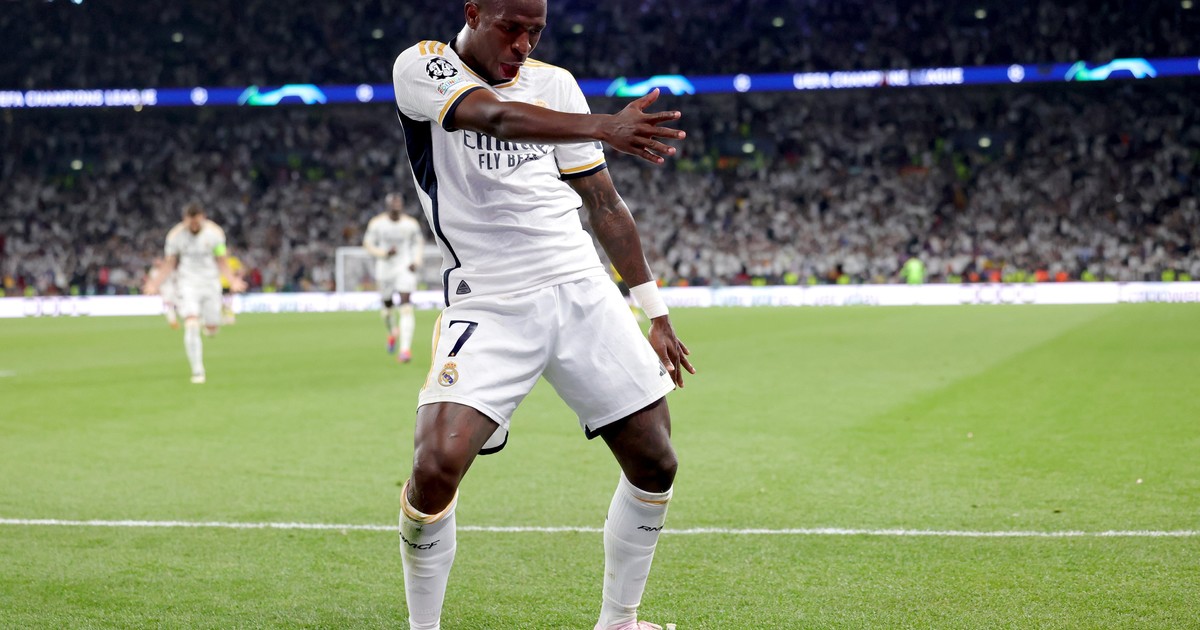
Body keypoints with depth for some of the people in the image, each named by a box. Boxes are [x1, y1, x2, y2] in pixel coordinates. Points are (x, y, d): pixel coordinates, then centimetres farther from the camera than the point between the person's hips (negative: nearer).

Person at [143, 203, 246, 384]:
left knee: (212, 328, 1)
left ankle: (209, 326, 43)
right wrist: (155, 283, -6)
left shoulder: (215, 233, -5)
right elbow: (169, 263, 4)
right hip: (188, 283, -1)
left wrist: (232, 281, -10)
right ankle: (197, 371, -11)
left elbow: (221, 262, 3)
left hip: (211, 283, 1)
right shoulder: (175, 235, -6)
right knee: (191, 326, -18)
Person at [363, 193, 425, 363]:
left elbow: (419, 242, 12)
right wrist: (384, 253, -18)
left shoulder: (411, 224, -3)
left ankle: (405, 349, -20)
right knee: (388, 307, 14)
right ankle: (393, 333, 48)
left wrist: (416, 262, -4)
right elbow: (367, 244, -1)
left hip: (405, 268, -1)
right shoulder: (376, 223, -5)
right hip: (384, 269, 1)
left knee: (406, 306, -17)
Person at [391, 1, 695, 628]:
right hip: (488, 306, -5)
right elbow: (497, 117, -24)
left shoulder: (553, 83, 12)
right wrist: (606, 127, -38)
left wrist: (655, 311, 16)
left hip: (583, 293, 5)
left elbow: (603, 203, 17)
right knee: (437, 464, -22)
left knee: (656, 464, 2)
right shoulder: (421, 67, -2)